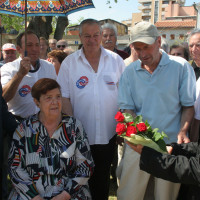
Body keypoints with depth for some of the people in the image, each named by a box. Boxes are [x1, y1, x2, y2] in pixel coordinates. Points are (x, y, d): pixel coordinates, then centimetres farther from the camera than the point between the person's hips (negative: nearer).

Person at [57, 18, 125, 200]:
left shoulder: (116, 60, 2)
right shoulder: (69, 63, 0)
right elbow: (64, 97, -1)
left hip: (108, 135, 1)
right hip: (80, 135, 0)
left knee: (102, 178, 15)